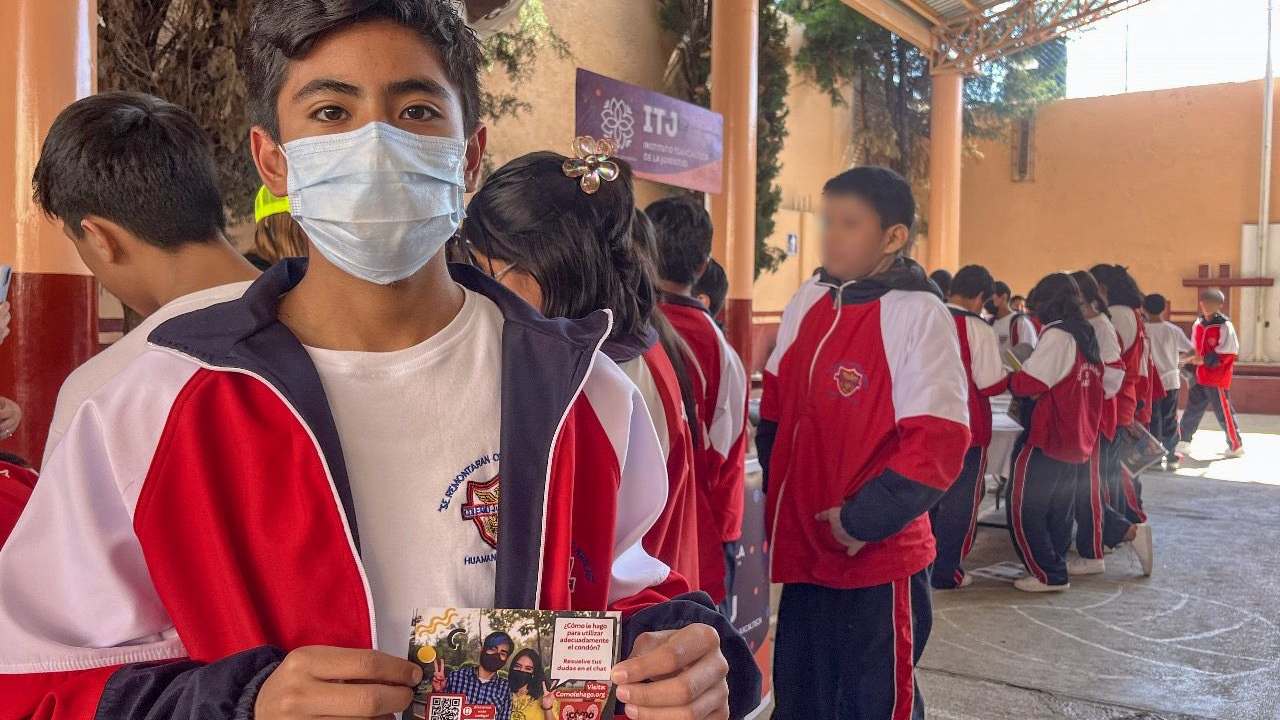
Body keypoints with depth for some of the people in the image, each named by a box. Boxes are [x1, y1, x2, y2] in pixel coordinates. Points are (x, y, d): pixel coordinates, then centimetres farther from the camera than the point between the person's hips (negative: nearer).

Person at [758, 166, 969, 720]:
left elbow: (938, 444, -19)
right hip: (802, 553, 6)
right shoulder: (807, 303, 5)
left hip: (877, 562, -6)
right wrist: (778, 502, 9)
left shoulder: (919, 314, -15)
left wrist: (861, 520, -16)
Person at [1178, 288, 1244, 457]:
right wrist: (1192, 362, 10)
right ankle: (1184, 442, 19)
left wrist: (1205, 360, -20)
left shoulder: (1225, 326, -12)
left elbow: (1228, 353, -15)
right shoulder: (1198, 324, 10)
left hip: (1218, 378, -7)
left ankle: (1236, 445, 14)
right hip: (1200, 377, 7)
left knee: (1224, 412, 1)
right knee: (1192, 409, 10)